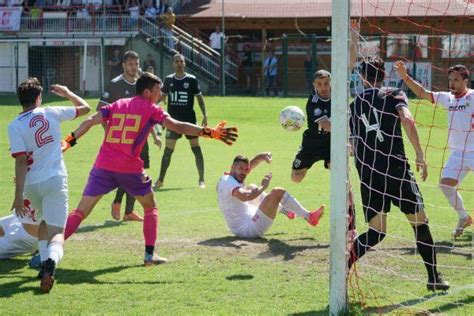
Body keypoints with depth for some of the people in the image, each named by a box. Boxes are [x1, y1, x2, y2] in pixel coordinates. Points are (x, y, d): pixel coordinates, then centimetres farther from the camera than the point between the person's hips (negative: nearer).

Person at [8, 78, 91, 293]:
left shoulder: (15, 126, -6)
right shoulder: (51, 113, -1)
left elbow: (21, 161, -13)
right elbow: (85, 108, 14)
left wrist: (18, 196, -12)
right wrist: (67, 93, 31)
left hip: (31, 184, 1)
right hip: (55, 180, -1)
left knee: (44, 221, 30)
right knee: (56, 231, -8)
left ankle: (45, 263, 22)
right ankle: (51, 261, -39)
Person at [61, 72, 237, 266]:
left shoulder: (117, 105, 16)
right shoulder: (151, 109, 4)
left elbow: (90, 121, 6)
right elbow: (177, 127, -6)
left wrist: (70, 141, 7)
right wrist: (209, 133, -7)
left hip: (103, 166, 3)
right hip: (130, 168, -3)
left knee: (80, 212, 3)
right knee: (150, 208, 19)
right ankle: (149, 254, 11)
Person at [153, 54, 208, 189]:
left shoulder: (191, 80, -2)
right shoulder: (169, 79, 4)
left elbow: (199, 97, 2)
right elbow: (162, 96, 16)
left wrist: (205, 115, -4)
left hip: (189, 119, -2)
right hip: (173, 120, 2)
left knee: (196, 148, -2)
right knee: (168, 150, 2)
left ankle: (201, 180, 6)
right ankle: (160, 180, 11)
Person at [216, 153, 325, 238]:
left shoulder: (227, 178, 10)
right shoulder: (229, 182, -19)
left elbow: (250, 164, 11)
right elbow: (245, 196, -38)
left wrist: (261, 156, -9)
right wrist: (263, 186, -24)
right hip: (249, 229, -11)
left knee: (252, 188, 30)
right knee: (278, 192, -10)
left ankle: (286, 210, 39)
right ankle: (309, 217, 1)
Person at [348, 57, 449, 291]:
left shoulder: (355, 105, 15)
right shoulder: (394, 95, 2)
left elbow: (354, 146, 16)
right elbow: (407, 120, -17)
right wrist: (420, 155, -13)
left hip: (367, 173, 4)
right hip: (396, 168, -4)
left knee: (376, 232, 11)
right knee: (420, 222, 10)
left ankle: (343, 266, -11)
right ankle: (434, 278, 13)